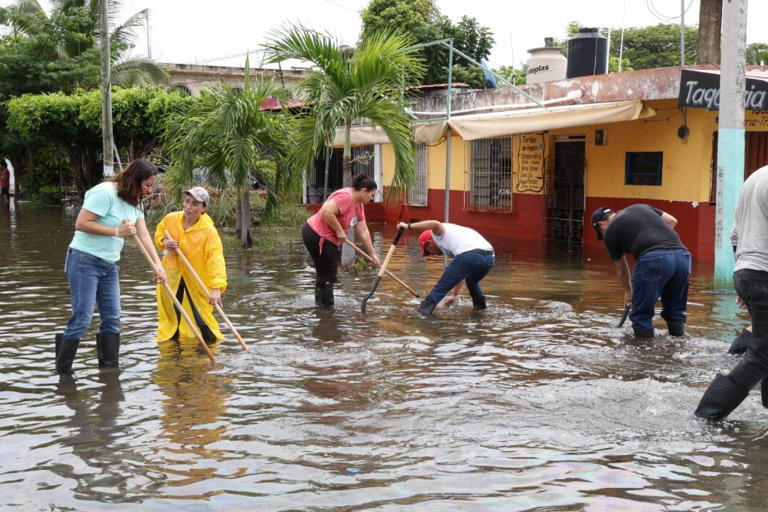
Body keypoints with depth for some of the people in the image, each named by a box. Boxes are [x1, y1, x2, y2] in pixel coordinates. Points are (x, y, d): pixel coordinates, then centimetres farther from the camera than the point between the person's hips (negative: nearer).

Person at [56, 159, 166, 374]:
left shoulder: (134, 202, 10)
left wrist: (157, 264, -8)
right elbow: (81, 223, -22)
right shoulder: (105, 193, -17)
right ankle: (62, 372, -2)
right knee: (82, 318, -10)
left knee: (112, 318, 7)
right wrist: (117, 231, -21)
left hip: (109, 265, 9)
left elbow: (143, 235, 4)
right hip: (85, 260, -9)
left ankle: (109, 369, 13)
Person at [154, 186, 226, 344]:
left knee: (202, 321, -1)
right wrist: (165, 242, -10)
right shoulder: (171, 219, -9)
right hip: (171, 276, 4)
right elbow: (159, 233, 14)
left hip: (197, 281, -4)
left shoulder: (209, 232, -24)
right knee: (170, 318, 13)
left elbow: (216, 260, -33)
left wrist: (217, 288, -46)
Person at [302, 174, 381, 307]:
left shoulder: (359, 204, 9)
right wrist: (339, 230, -23)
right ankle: (327, 307, 6)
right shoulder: (346, 196, -22)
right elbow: (326, 211, -34)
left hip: (327, 238, 11)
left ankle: (320, 302, 36)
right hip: (317, 235, -11)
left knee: (324, 272, 22)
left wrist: (372, 254, 11)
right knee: (327, 274, -3)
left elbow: (363, 232, 12)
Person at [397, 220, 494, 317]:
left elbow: (435, 224, -11)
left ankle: (422, 312, 1)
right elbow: (460, 273, 43)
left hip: (470, 256, -9)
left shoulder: (438, 233, 17)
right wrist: (455, 295, 49)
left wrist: (408, 226, -3)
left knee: (442, 286, 3)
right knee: (472, 282, 38)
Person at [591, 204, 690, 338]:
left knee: (642, 314, 9)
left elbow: (621, 268, 31)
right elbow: (672, 221, 27)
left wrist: (628, 291, 46)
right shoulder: (640, 207, 32)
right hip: (682, 255, 5)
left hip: (653, 258, -5)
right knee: (675, 312, 20)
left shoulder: (610, 231, 19)